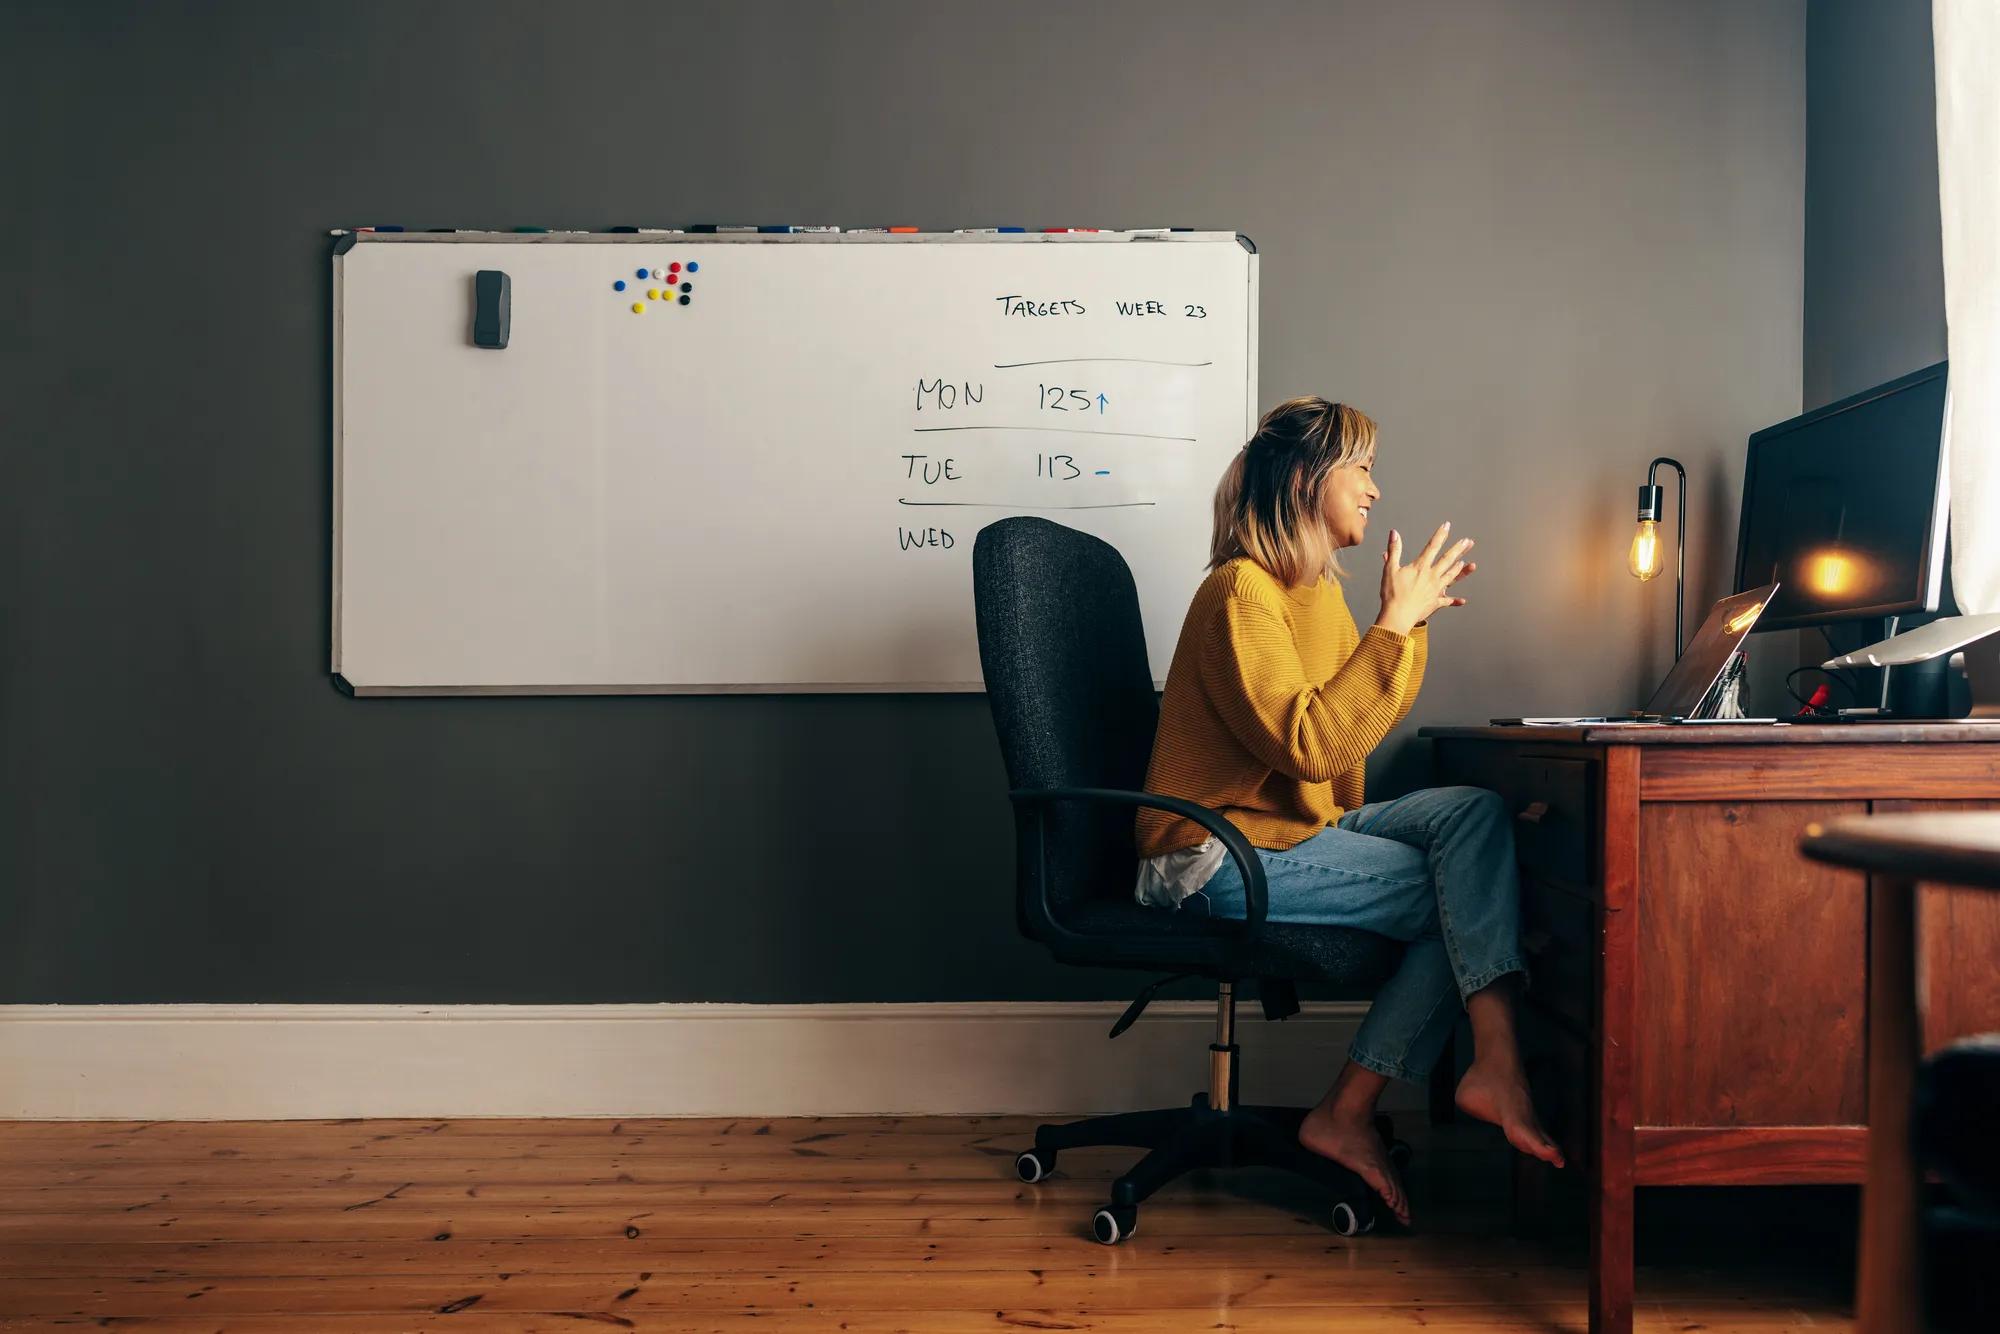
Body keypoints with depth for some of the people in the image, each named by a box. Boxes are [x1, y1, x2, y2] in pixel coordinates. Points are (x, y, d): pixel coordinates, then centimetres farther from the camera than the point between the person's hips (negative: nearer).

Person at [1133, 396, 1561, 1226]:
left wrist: (1412, 619, 9)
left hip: (1297, 831, 9)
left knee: (1474, 812, -11)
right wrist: (1393, 624, -19)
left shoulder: (1317, 589, 15)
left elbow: (1359, 722, 21)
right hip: (1223, 854, -9)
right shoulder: (1241, 591, -14)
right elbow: (1310, 745, -24)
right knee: (1460, 896, -14)